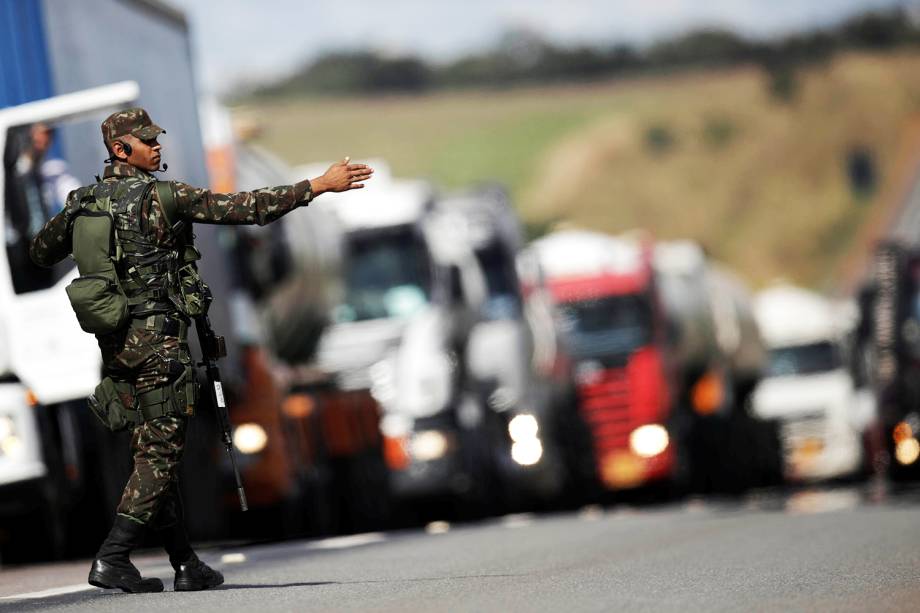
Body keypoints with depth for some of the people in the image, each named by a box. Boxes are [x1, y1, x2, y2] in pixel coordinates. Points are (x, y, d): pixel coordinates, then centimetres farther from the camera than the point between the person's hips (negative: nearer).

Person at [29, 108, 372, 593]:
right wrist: (318, 185, -12)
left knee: (153, 452, 11)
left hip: (114, 344, 7)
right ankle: (112, 559, -12)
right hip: (157, 339, -7)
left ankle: (186, 565, 15)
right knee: (160, 453, -3)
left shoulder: (82, 202, 9)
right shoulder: (163, 196, -10)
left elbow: (40, 252, 25)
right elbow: (247, 206, -14)